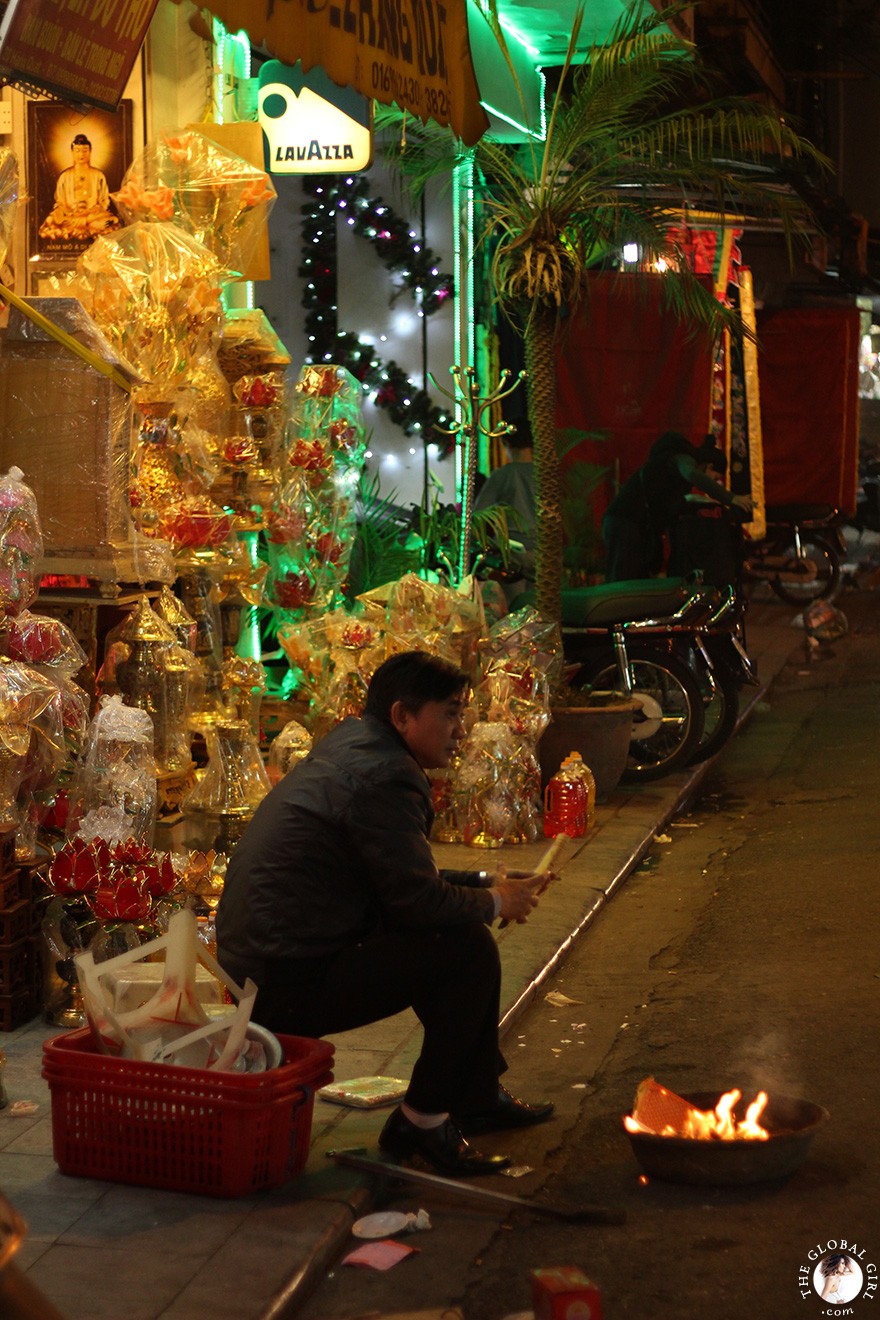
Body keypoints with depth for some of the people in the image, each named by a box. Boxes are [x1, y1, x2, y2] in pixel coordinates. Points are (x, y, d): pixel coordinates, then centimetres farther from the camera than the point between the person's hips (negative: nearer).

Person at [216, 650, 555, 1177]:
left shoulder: (348, 746, 14)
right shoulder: (383, 777, -19)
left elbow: (403, 876, 22)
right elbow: (419, 899, -20)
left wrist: (486, 882, 13)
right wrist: (493, 902, -1)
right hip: (289, 985, -11)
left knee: (456, 929, 17)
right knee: (470, 948, -15)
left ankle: (478, 1095, 28)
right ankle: (421, 1122, -4)